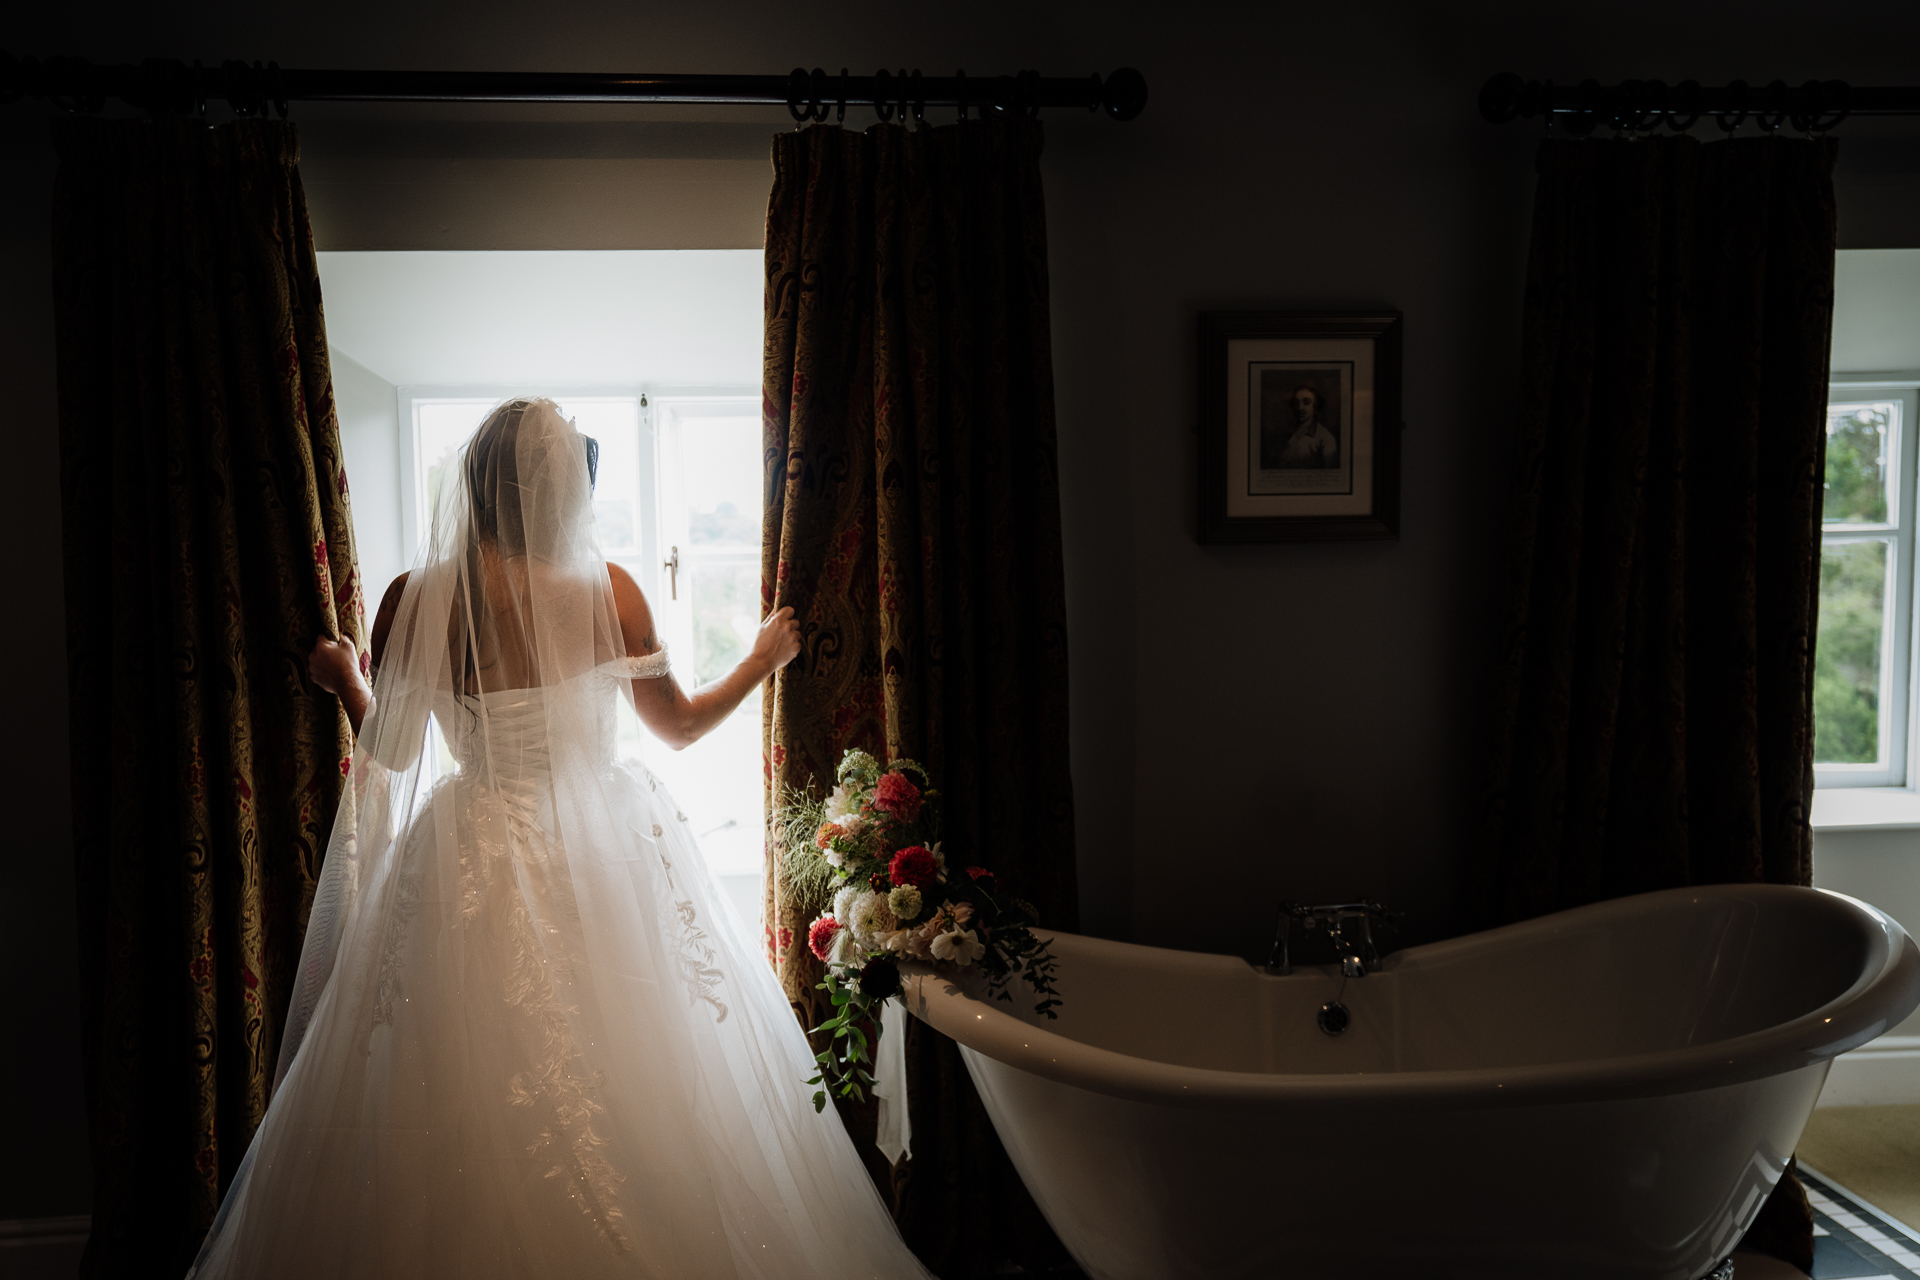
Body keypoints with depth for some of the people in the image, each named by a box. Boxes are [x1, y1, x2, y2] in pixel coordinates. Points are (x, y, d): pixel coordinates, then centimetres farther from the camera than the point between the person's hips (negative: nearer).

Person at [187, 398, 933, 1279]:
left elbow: (391, 754, 3)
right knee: (635, 1090, 13)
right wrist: (762, 660, 19)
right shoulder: (608, 590, -8)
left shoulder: (415, 599, -7)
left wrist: (342, 680, 23)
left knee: (462, 1120, 12)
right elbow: (679, 726, 3)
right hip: (607, 862, 0)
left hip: (473, 868, 1)